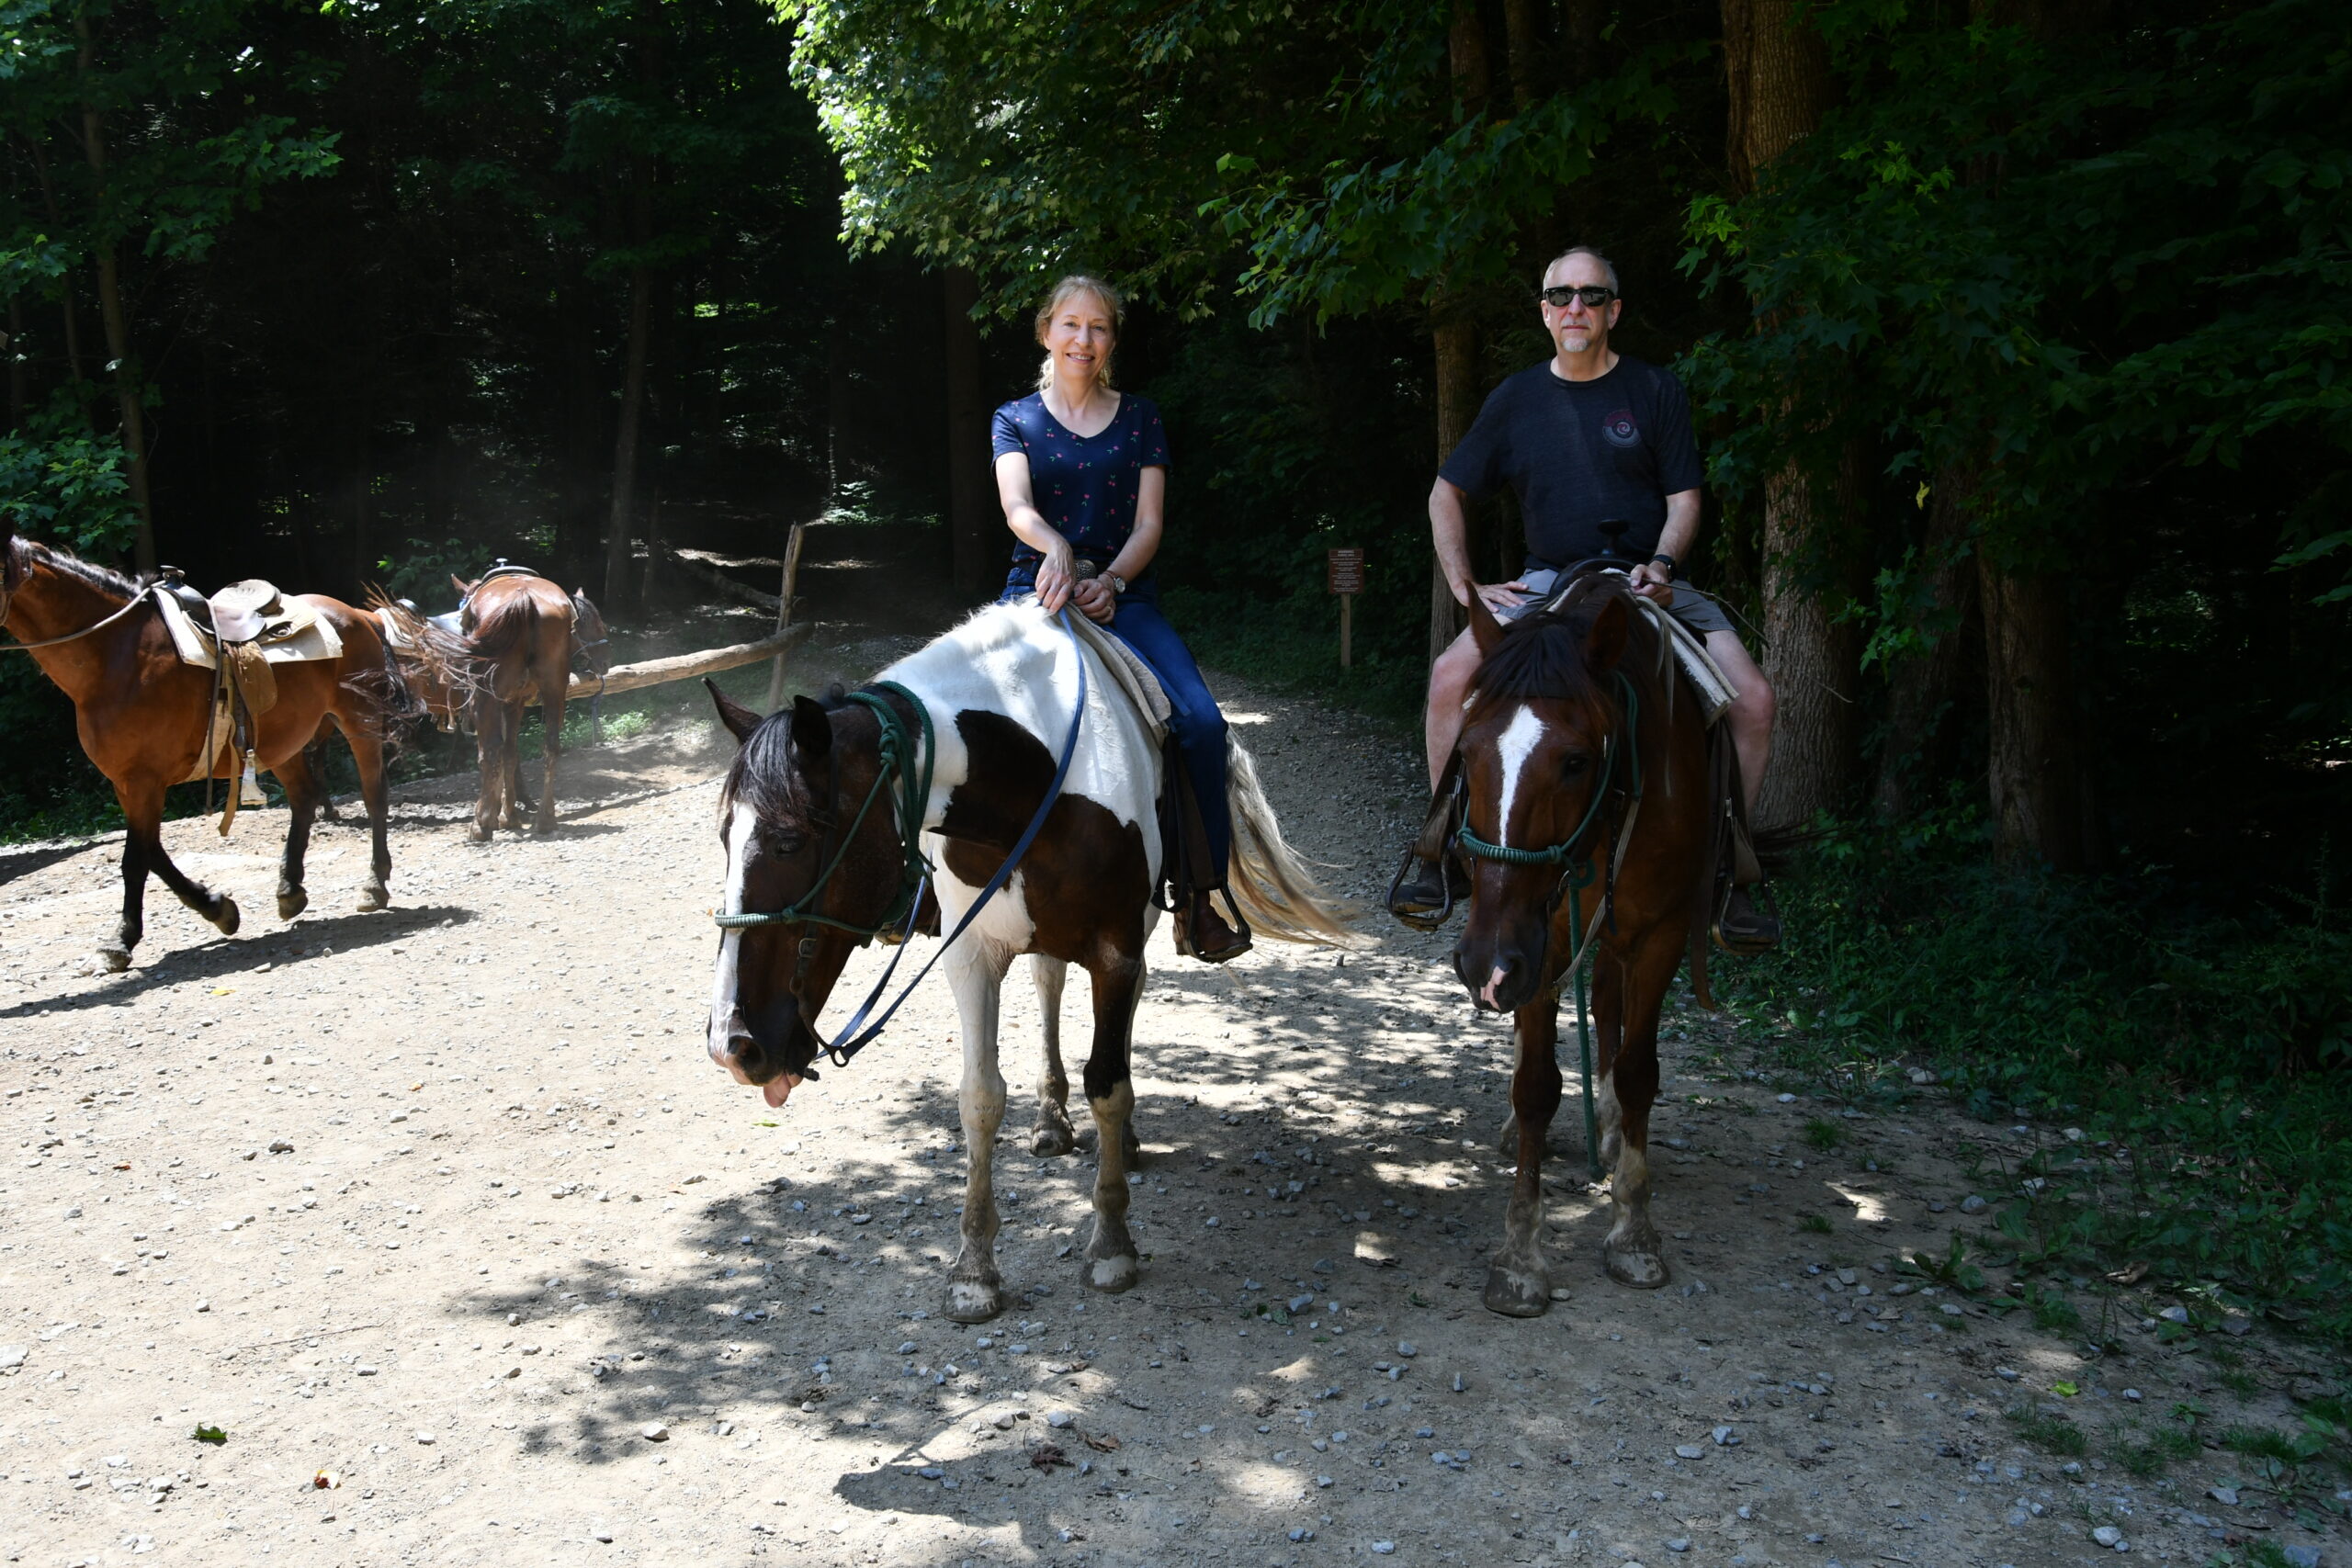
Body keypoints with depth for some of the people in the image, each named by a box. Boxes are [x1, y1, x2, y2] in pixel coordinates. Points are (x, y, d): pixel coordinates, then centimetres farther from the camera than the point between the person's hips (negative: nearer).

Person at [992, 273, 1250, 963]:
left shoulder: (1139, 417, 12)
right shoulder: (1015, 420, 10)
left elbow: (1150, 522, 4)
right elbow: (1017, 506, -9)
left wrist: (1110, 581, -16)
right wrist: (1056, 551, -32)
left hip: (1122, 595, 1)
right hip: (1039, 590, -1)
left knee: (1201, 721, -21)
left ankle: (1201, 897, -10)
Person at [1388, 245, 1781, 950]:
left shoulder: (1655, 390, 4)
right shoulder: (1516, 398, 9)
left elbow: (1684, 497, 4)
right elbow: (1446, 495, 14)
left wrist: (1663, 562, -17)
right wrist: (1465, 587, 2)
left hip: (1647, 581, -1)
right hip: (1548, 581, 1)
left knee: (1751, 698, -22)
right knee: (1450, 674, -25)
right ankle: (1442, 847, -8)